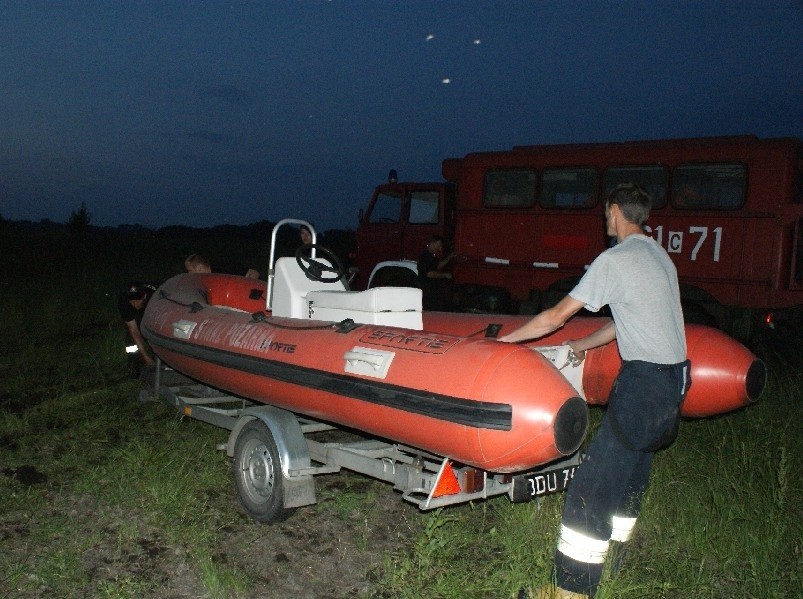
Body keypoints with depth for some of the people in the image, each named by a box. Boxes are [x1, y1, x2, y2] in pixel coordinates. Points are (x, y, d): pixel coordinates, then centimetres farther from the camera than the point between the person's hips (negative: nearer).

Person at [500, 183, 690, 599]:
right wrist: (584, 344, 30)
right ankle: (613, 560, 32)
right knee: (630, 476, 20)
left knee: (592, 487, -8)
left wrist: (508, 338, 0)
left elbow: (556, 317, -11)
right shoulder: (659, 256, 16)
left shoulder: (615, 260, -12)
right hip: (675, 377, 10)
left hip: (644, 382, -10)